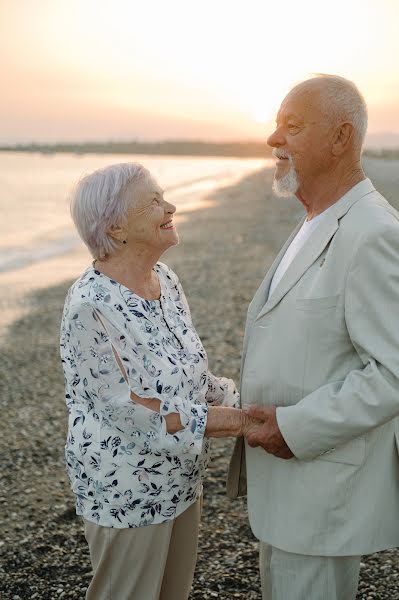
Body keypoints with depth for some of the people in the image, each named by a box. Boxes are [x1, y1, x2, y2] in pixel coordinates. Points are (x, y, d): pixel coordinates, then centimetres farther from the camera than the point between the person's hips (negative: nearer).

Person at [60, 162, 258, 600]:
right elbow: (131, 412, -24)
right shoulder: (91, 306, -25)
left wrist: (237, 398, -7)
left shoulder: (165, 279, -1)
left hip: (180, 479, 7)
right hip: (127, 492, -7)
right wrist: (227, 419, -22)